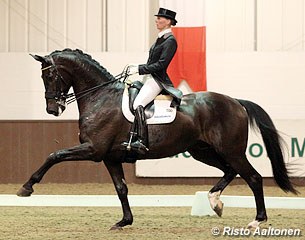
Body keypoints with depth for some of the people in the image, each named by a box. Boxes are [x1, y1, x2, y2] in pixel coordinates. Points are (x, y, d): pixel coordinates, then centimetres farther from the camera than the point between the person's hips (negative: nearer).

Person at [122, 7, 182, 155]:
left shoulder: (170, 41, -11)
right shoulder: (160, 39, 18)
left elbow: (161, 65, -18)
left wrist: (139, 69, -18)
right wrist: (136, 67, 9)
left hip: (157, 80, -11)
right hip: (149, 78, 11)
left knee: (138, 104, -28)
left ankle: (142, 142, -37)